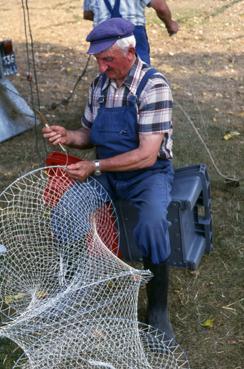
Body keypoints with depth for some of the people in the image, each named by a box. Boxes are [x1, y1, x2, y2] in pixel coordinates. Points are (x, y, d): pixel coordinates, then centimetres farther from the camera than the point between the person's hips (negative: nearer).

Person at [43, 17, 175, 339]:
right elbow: (89, 135, 15)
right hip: (105, 171, 6)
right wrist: (68, 137, -8)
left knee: (152, 223, -35)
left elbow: (147, 155, -22)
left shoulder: (153, 85, -17)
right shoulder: (100, 84, 3)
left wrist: (95, 167, -26)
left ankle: (158, 310, -13)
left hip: (149, 173, -5)